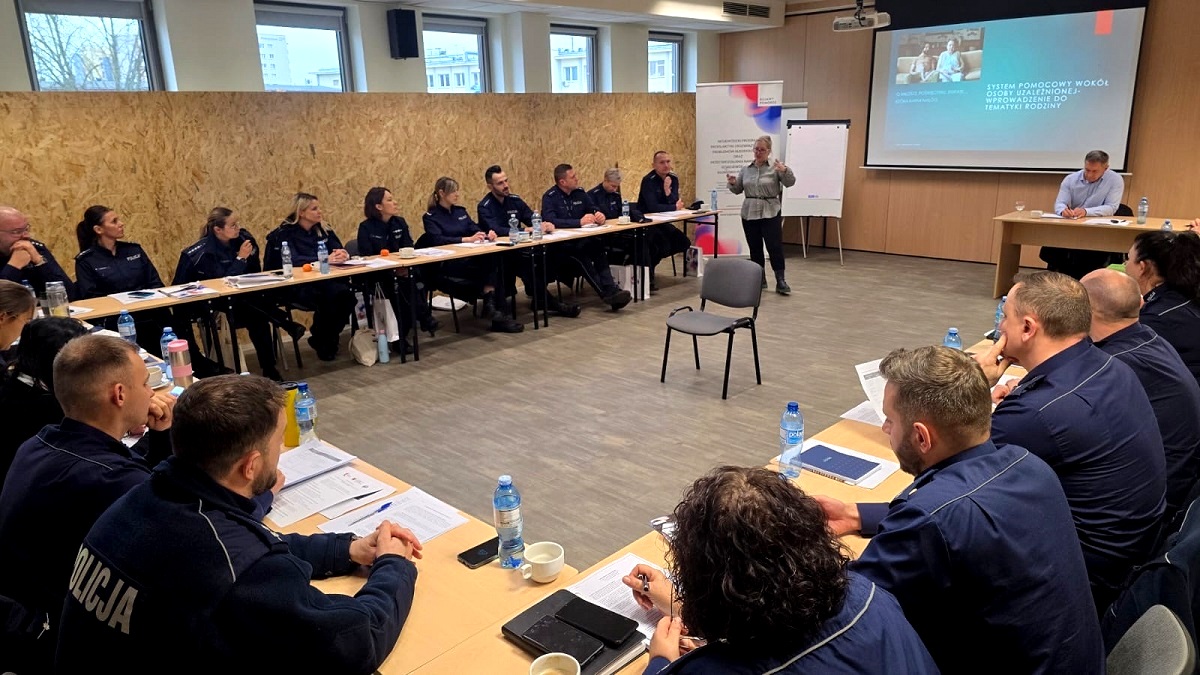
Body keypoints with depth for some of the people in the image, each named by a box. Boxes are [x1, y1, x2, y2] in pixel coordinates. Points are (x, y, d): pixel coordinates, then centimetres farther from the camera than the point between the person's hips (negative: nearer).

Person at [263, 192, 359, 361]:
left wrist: (343, 255, -19)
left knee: (346, 294, -30)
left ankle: (329, 338, -6)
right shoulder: (285, 233, -1)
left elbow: (340, 250, 8)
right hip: (296, 285, -4)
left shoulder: (323, 230, 15)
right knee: (328, 298, -35)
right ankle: (322, 343, -8)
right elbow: (292, 260, -18)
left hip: (322, 279, 5)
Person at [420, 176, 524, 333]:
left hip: (470, 256, 6)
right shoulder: (430, 217, 1)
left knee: (495, 261, -29)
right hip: (448, 264, -6)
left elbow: (475, 229, 13)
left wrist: (487, 234, -11)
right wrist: (467, 239, -25)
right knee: (491, 263, -31)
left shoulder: (460, 211, 20)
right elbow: (438, 240, -15)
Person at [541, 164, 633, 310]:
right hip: (560, 243, -5)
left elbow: (594, 209, 15)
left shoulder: (579, 192, 11)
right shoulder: (550, 197, -7)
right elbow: (550, 221, -23)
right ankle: (607, 292, -38)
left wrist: (599, 215, -11)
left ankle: (610, 290, -39)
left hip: (581, 238, 5)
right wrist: (579, 222, -29)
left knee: (598, 246, -29)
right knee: (581, 254, -36)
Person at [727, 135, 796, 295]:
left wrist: (785, 171, -32)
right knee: (755, 248, 9)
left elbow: (790, 182, -13)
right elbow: (738, 190, 15)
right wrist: (732, 183, -7)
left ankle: (781, 281, -3)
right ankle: (759, 279, 18)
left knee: (775, 246, -7)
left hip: (770, 213, -4)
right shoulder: (746, 170, 9)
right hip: (749, 213, 4)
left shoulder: (775, 168, -4)